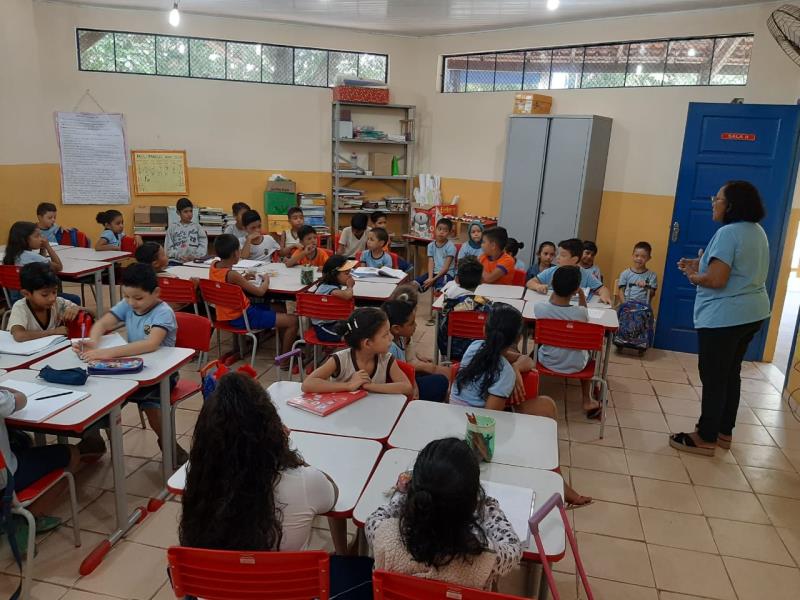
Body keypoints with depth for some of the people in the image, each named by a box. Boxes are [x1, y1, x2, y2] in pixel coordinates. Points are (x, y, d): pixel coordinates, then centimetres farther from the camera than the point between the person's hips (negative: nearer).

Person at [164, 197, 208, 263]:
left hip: (194, 261, 0)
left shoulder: (197, 227, 14)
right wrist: (180, 256, -12)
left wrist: (195, 256, -14)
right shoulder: (172, 228, 12)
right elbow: (169, 247, 5)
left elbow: (203, 245, 3)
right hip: (176, 261, 0)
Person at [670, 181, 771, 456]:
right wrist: (700, 264, 11)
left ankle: (706, 439, 11)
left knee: (713, 377, 1)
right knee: (730, 373, 18)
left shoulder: (727, 233, -20)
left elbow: (717, 280, -25)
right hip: (752, 313, 10)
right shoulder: (757, 231, 11)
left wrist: (693, 276, -5)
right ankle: (724, 432, 29)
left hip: (724, 317, -10)